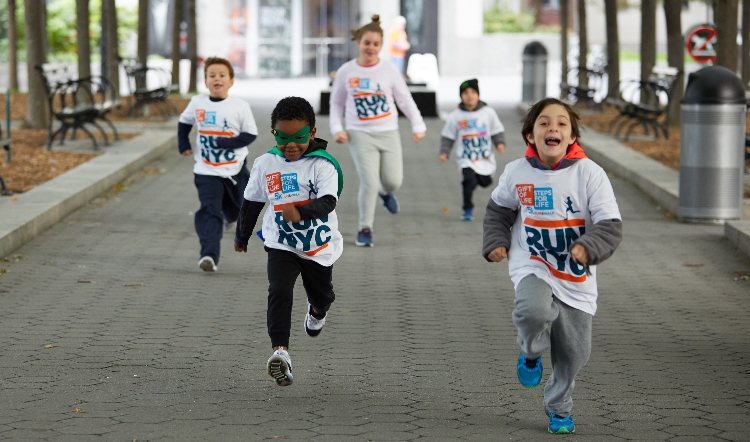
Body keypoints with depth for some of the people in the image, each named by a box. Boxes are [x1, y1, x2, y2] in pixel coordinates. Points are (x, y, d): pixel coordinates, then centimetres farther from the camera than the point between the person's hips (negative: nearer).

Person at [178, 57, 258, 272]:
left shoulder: (240, 106, -9)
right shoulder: (197, 103, -2)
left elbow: (251, 134, -7)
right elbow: (184, 122, 16)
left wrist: (227, 142, -21)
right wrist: (183, 144, 4)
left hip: (235, 169, 1)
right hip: (207, 171, -1)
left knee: (237, 207, 20)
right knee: (210, 212, -15)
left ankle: (227, 217, 58)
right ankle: (208, 255, -23)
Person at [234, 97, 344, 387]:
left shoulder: (322, 164, -15)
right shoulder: (265, 164, -4)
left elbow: (327, 202, -28)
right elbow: (252, 202, 9)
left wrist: (301, 212, -47)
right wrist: (242, 236, 19)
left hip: (320, 246, 0)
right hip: (281, 245, 0)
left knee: (322, 295, 22)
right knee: (279, 292, -22)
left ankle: (317, 311, 59)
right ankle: (280, 351, -29)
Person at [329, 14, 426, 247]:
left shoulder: (389, 70, 0)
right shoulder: (346, 71, 0)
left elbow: (405, 99, 5)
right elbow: (336, 102, 10)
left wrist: (417, 125, -3)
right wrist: (336, 128, -2)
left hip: (388, 132, 1)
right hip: (360, 134, -1)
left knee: (393, 181, -3)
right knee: (369, 182, -13)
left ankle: (386, 192, 37)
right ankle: (365, 229, 4)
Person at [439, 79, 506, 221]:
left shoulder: (488, 112, -1)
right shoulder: (455, 116, -3)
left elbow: (497, 130, 6)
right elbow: (447, 137, 5)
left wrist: (500, 142, -10)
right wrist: (444, 152, -5)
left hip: (486, 158, 3)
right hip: (466, 159, -2)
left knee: (485, 182, 8)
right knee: (470, 180, -24)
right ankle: (468, 209, -9)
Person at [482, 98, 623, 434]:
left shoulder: (589, 173, -11)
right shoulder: (516, 173, -4)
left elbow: (611, 225, -13)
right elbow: (498, 210, 17)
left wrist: (589, 246, -31)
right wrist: (496, 242, 3)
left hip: (576, 279, 1)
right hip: (533, 268, 0)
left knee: (573, 353, 8)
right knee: (534, 311, -34)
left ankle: (559, 408, 36)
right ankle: (531, 353, 2)